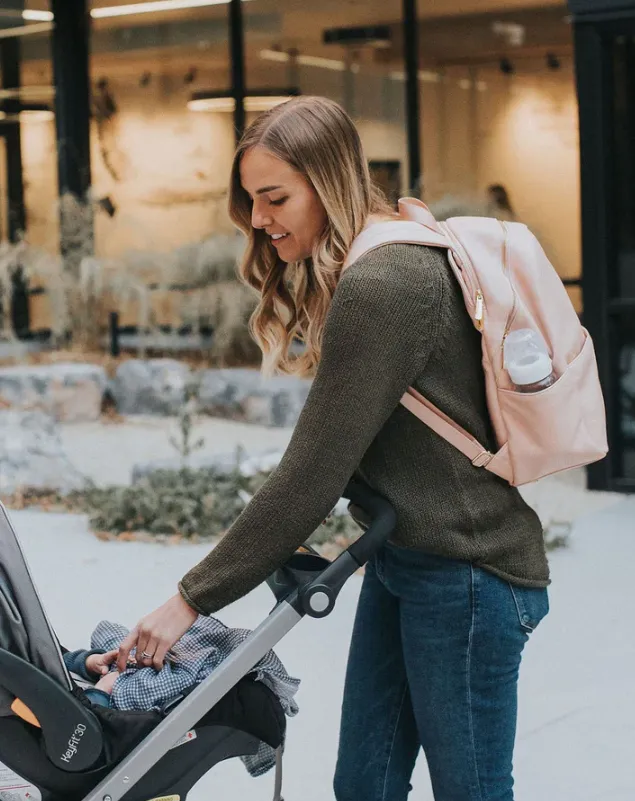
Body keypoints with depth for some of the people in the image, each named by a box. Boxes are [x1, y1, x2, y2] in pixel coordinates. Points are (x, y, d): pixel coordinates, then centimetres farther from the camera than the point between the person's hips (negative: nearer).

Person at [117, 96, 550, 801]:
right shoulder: (386, 265, 11)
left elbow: (312, 474, -22)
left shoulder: (380, 287, -21)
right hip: (404, 559, 10)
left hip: (465, 575, -10)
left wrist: (192, 599, -17)